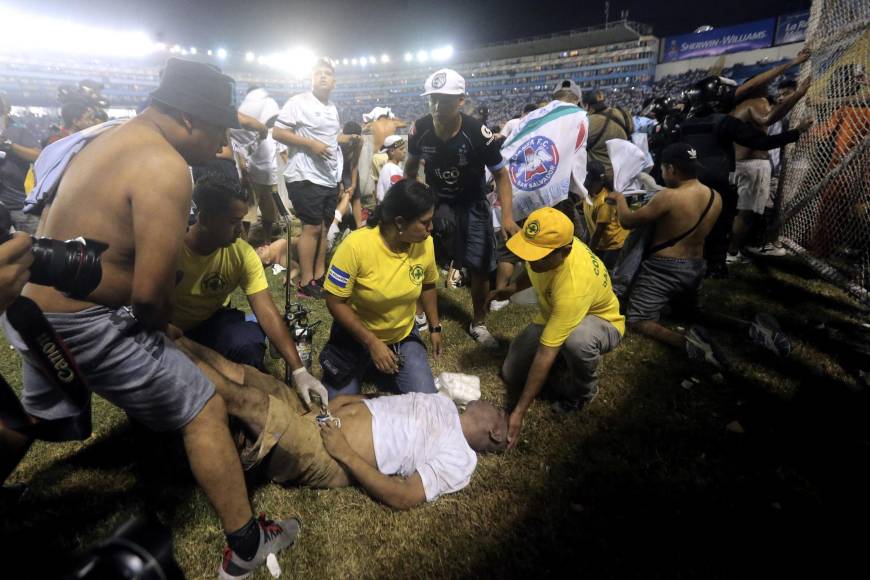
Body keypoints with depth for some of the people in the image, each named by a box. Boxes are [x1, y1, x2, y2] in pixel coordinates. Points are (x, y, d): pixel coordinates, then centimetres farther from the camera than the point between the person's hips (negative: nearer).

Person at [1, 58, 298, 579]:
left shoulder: (113, 138, 7)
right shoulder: (165, 168, -23)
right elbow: (151, 292, -27)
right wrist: (158, 321, -3)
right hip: (86, 324, -10)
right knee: (205, 410, -1)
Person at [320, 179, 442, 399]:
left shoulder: (425, 244, -15)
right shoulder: (356, 245, -27)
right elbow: (335, 302, -20)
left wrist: (434, 327, 8)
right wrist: (372, 342, -23)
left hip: (402, 337, 3)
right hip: (355, 337, -3)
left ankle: (378, 370, 21)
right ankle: (365, 368, 24)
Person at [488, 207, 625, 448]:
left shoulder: (573, 287, -43)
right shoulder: (548, 243, -23)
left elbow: (545, 354, -41)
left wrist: (519, 412, -37)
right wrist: (513, 288, 9)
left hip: (600, 321, -6)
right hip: (553, 315, 6)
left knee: (577, 340, -44)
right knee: (512, 375, -3)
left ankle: (584, 391, -10)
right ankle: (566, 361, 20)